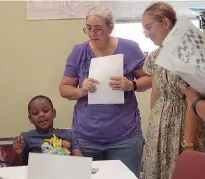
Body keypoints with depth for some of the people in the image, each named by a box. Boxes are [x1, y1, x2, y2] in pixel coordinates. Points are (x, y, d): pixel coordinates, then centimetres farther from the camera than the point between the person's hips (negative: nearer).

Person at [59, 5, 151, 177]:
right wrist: (81, 91, -15)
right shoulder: (79, 52, 1)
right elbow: (64, 88, 6)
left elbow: (148, 79, 3)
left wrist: (131, 85, -17)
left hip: (125, 136, -1)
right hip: (85, 137, 1)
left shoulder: (130, 49, -2)